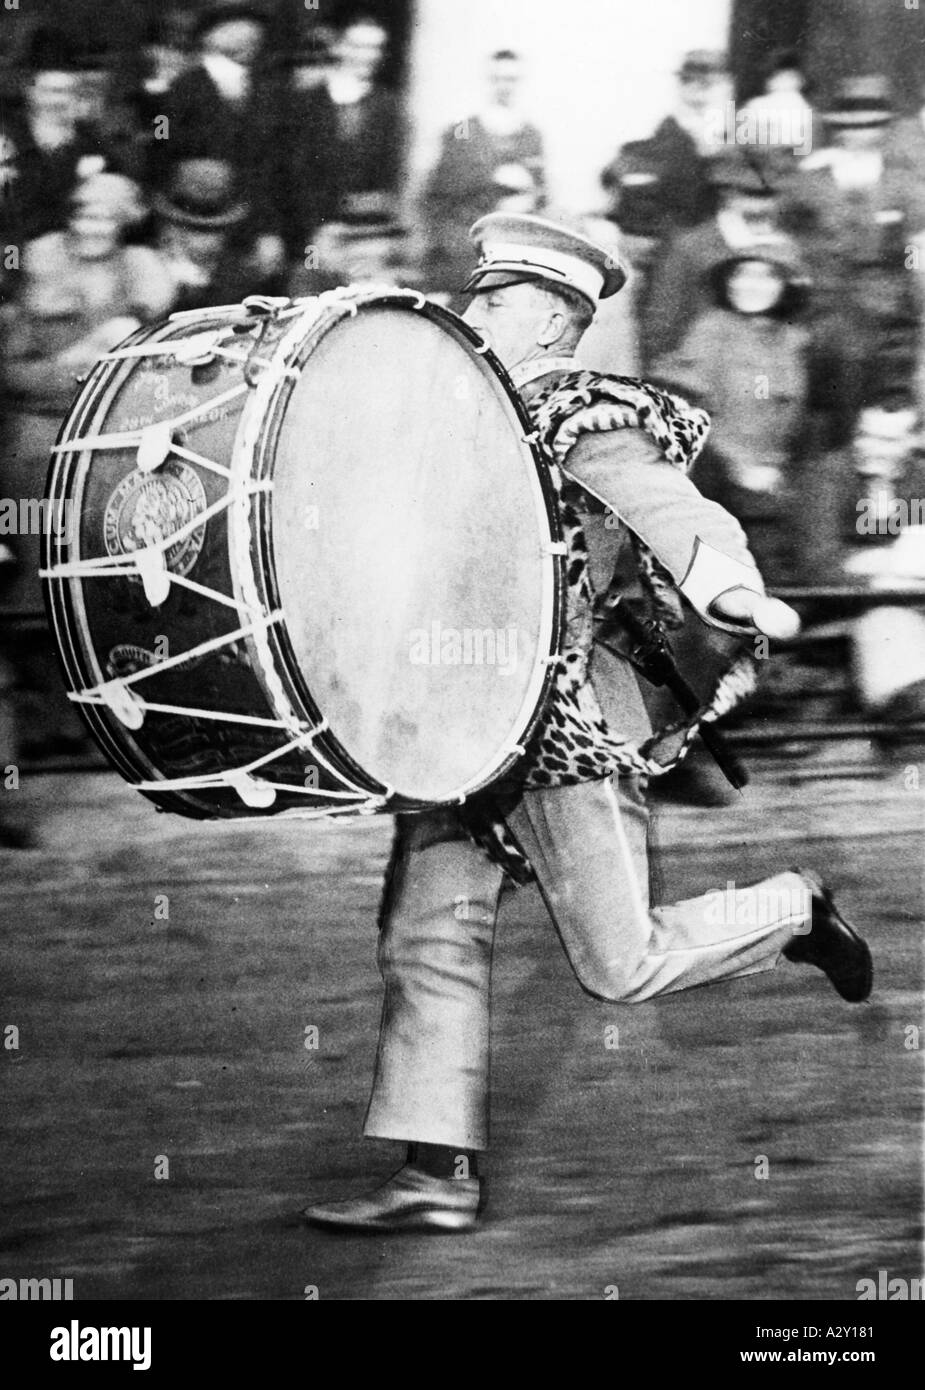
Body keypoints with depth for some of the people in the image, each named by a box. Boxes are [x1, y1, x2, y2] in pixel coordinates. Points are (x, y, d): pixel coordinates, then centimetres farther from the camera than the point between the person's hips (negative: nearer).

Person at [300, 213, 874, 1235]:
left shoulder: (584, 422, -11)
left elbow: (677, 511, -26)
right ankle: (437, 1178, 0)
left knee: (620, 966, -2)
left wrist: (732, 592, -45)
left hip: (561, 723, -8)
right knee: (427, 939, -1)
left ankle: (795, 913, 22)